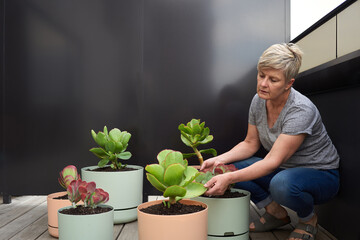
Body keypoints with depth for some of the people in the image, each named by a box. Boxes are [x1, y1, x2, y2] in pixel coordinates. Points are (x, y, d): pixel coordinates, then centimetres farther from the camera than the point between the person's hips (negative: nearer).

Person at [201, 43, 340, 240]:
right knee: (229, 167, -12)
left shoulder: (301, 110, -29)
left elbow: (272, 161, -32)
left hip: (320, 174, -6)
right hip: (283, 170, 7)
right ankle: (276, 213, 5)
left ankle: (308, 218, -3)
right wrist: (220, 160, -15)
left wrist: (229, 179, -40)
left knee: (282, 183, -40)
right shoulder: (259, 100, -7)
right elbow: (250, 143, 2)